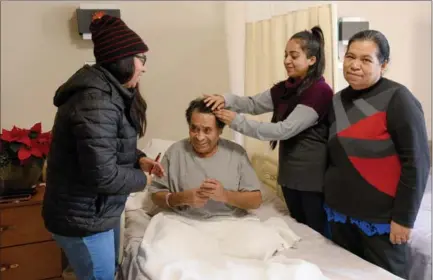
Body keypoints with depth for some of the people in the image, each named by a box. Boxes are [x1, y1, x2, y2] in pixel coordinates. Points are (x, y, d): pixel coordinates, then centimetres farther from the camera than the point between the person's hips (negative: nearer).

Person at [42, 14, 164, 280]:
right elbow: (103, 175, -31)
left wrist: (139, 159, 0)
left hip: (97, 210, 10)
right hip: (82, 218, -10)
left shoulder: (109, 92, 7)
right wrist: (142, 179, -14)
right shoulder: (96, 102, -28)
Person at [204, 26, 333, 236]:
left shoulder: (320, 91, -19)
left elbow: (286, 129, -25)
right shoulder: (285, 88, 7)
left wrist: (237, 122, -23)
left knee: (318, 234, 8)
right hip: (289, 172, 8)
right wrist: (226, 100, -16)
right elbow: (254, 104, 4)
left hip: (313, 177, -7)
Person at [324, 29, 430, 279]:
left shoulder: (397, 99, -13)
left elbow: (416, 162, -15)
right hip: (340, 212, 6)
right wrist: (331, 196, 13)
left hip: (381, 217, -6)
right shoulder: (339, 100, 5)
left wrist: (404, 217, -15)